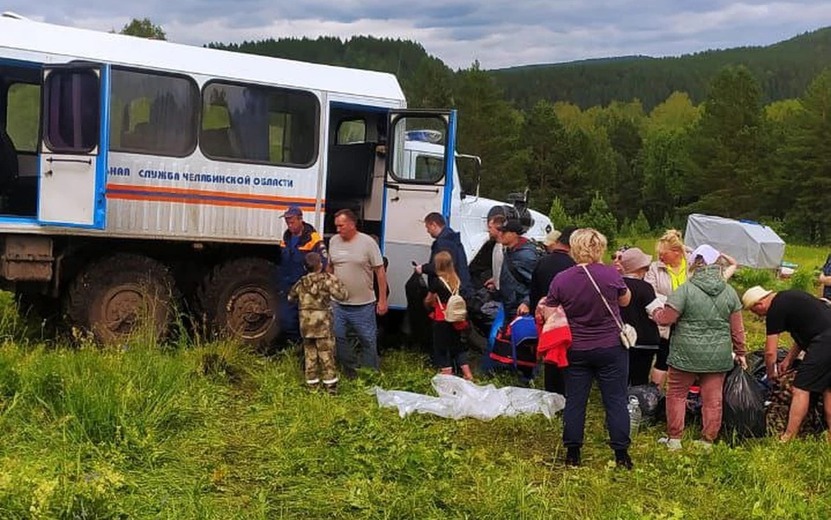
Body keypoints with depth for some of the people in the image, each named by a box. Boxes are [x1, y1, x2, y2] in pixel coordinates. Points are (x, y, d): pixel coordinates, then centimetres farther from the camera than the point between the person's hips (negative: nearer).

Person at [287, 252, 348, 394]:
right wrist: (336, 281, -4)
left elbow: (290, 297, 17)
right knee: (326, 354, 3)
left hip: (305, 325, 4)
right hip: (322, 324, -4)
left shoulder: (301, 283, 3)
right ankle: (330, 384, 4)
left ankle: (312, 383, 17)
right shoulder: (326, 280, -11)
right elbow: (342, 295, -15)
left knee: (310, 354, 13)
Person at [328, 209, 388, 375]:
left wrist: (382, 300, -10)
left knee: (368, 341, 6)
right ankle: (352, 370, 23)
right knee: (336, 337, 6)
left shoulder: (367, 242, -10)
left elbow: (380, 271, -8)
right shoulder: (333, 241, 4)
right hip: (339, 304, 5)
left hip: (363, 305, -4)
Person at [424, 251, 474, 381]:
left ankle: (447, 373, 4)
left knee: (441, 346, 5)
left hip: (441, 320, -6)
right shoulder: (457, 280, 2)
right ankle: (467, 373, 17)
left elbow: (429, 300, -3)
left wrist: (427, 305, 20)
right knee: (457, 344, 18)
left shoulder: (436, 281, -15)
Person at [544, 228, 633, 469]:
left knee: (575, 401, 10)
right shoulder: (611, 274, -12)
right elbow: (626, 300, 7)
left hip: (576, 351, 1)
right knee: (616, 401, 7)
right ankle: (621, 455, 12)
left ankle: (572, 453, 16)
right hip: (612, 349, -1)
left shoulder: (560, 280, -9)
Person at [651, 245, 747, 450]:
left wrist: (656, 311, 10)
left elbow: (666, 318, -11)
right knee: (713, 399, 12)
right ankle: (708, 440, 19)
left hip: (686, 355, -3)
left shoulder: (686, 290, -12)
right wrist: (740, 352, 18)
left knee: (676, 394, 12)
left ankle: (674, 438, 16)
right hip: (718, 357, 4)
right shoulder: (730, 292, 3)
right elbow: (737, 328, 7)